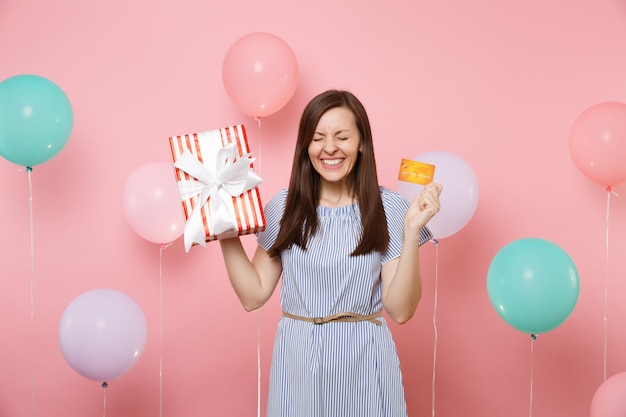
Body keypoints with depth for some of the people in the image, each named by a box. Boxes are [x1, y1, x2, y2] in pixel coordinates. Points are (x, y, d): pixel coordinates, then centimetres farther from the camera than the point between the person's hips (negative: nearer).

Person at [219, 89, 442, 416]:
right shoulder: (283, 206, 0)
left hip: (364, 363, -2)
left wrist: (412, 231, -19)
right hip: (297, 362, 2)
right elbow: (253, 295, 1)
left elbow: (400, 310, -11)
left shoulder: (388, 208, -6)